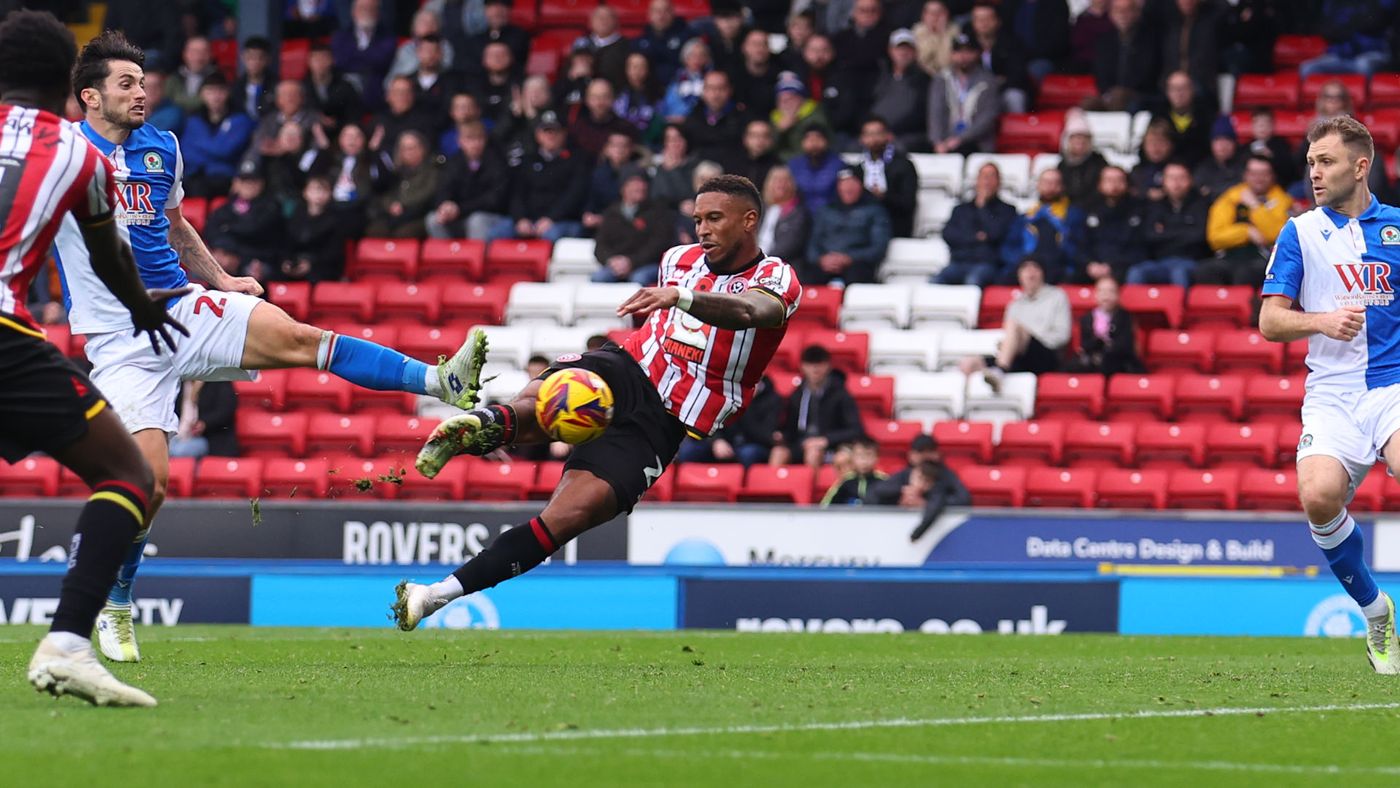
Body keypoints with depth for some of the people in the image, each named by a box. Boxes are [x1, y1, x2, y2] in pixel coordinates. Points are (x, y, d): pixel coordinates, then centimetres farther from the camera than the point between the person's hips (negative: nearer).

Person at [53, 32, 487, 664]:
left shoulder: (161, 149, 13)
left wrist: (219, 280, 16)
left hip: (183, 309, 4)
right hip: (120, 339, -4)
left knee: (297, 337, -19)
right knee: (149, 480, -12)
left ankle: (440, 382, -28)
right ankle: (113, 608, 8)